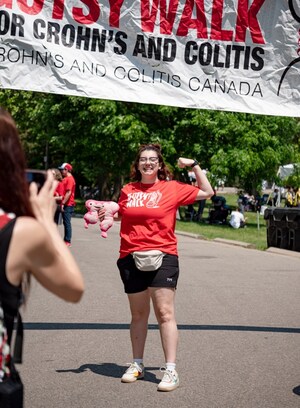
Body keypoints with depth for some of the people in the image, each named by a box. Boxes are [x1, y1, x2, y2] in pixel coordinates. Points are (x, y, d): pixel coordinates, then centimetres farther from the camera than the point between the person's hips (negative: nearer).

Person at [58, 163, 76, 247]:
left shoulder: (69, 179, -12)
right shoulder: (65, 179, 19)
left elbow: (68, 192, -20)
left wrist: (63, 203, -21)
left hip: (68, 205, -10)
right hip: (66, 205, 10)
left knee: (67, 222, -8)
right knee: (66, 222, 13)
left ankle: (68, 241, -7)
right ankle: (66, 240, 19)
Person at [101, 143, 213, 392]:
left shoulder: (172, 188, 1)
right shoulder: (127, 190, 9)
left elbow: (207, 193, 7)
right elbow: (120, 214, 26)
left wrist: (194, 166, 2)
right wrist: (106, 213, 6)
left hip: (163, 256, -3)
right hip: (131, 258, 3)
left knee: (165, 313, -9)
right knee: (138, 314, 14)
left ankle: (171, 370, -5)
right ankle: (137, 365, 27)